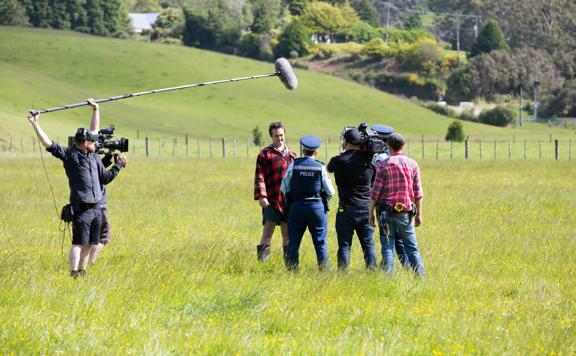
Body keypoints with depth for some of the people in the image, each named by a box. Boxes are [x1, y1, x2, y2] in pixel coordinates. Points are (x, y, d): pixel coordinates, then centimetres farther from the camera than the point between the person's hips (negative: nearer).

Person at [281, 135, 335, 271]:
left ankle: (291, 270, 5)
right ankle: (324, 271, 5)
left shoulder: (293, 166, -3)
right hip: (317, 207, 0)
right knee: (320, 242, 5)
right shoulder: (320, 168, -4)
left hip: (296, 207, 0)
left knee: (293, 241, 6)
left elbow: (283, 189, 1)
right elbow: (330, 192, 0)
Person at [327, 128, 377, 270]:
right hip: (366, 209, 3)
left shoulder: (339, 160, -10)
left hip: (346, 210, -3)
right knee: (368, 244, 8)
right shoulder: (369, 159, -1)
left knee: (344, 245, 2)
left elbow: (329, 168, 13)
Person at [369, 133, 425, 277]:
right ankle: (420, 277, 2)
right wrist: (419, 214, 10)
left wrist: (371, 213, 2)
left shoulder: (384, 165, -4)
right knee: (412, 247, 7)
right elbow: (418, 193, 3)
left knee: (387, 247, 2)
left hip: (386, 211, -2)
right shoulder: (412, 164, 3)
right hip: (405, 211, 2)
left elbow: (375, 192, -5)